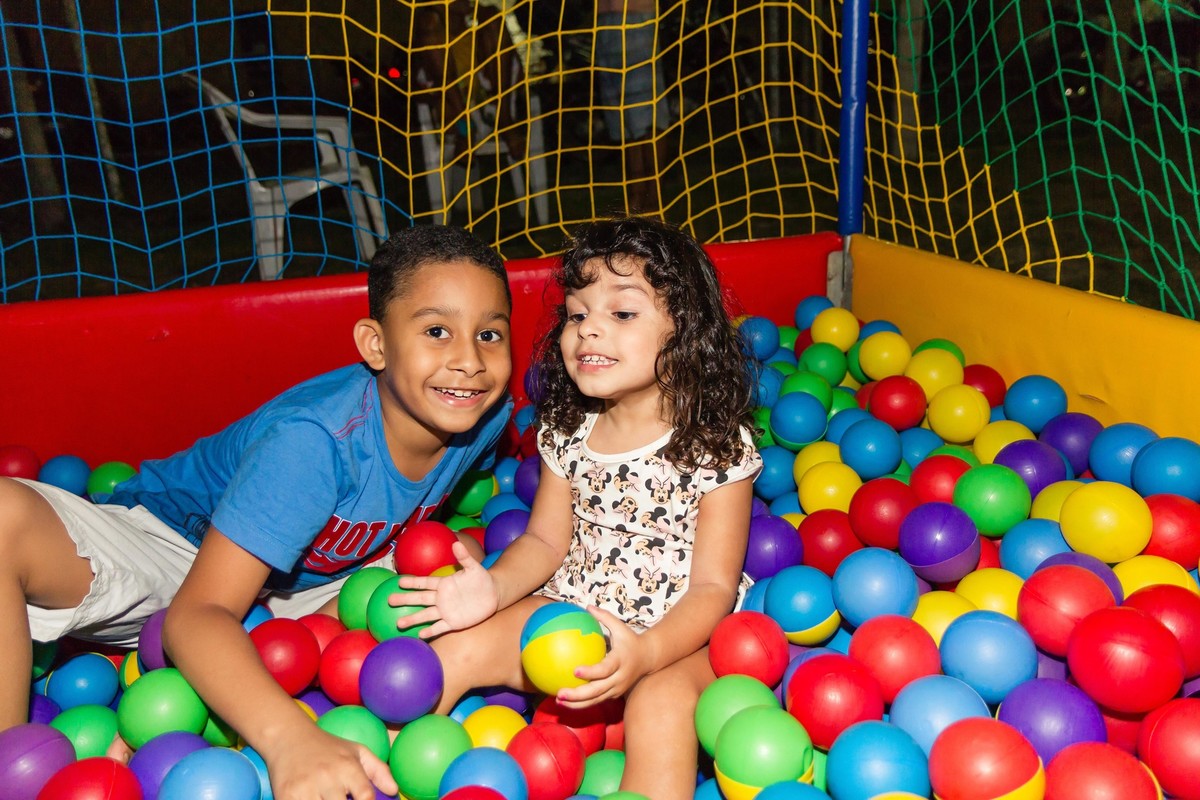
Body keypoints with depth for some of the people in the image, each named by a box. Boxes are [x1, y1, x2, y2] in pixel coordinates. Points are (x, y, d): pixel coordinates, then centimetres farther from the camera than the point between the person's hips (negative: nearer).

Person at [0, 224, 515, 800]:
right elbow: (197, 613, -39)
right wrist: (291, 737, -55)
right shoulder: (314, 439, -35)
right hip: (174, 549, -6)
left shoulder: (484, 415, -15)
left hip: (296, 593, 7)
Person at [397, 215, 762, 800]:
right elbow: (546, 540, 6)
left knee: (660, 701, -34)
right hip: (570, 612, 5)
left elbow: (713, 585, -15)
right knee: (458, 646, -9)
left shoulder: (720, 444, -15)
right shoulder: (567, 432, 0)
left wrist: (646, 651, -33)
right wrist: (496, 587, -15)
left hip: (677, 634, -4)